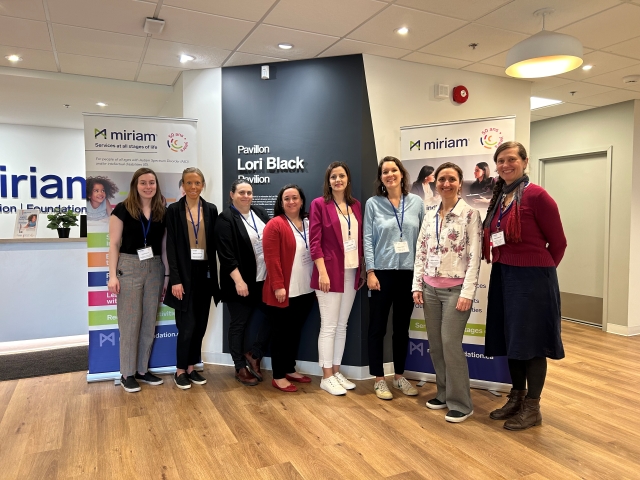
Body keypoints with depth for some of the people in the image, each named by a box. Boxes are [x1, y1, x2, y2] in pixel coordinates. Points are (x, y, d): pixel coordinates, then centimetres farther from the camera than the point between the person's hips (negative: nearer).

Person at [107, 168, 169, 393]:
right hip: (129, 268, -4)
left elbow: (164, 247, 10)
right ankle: (127, 374, 14)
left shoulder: (162, 212, 8)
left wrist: (167, 275, 8)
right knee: (130, 323, 1)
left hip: (155, 269, 4)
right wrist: (113, 275, -10)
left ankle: (142, 370, 23)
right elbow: (114, 244, -4)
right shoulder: (122, 209, -2)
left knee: (149, 322, 10)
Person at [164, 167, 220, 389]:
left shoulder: (211, 209, 6)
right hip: (184, 274, -3)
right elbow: (171, 247, -6)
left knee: (200, 325, 9)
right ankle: (180, 371, 14)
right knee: (187, 325, -3)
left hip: (205, 273, 3)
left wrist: (215, 275, 1)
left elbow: (214, 244, 6)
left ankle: (191, 368, 23)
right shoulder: (174, 210, -2)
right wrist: (175, 279, -13)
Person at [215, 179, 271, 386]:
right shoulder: (226, 219, -10)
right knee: (239, 324, 7)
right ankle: (241, 368, 20)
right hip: (240, 282, -6)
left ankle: (254, 354, 24)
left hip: (264, 279, 6)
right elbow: (226, 254, -16)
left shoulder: (260, 212, 8)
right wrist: (238, 280, -21)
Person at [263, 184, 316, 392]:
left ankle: (290, 369, 30)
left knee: (295, 331, 16)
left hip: (305, 290, 6)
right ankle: (278, 376, 15)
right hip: (284, 291, -6)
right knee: (281, 333, 4)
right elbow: (271, 259, -15)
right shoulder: (275, 225, -9)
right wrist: (278, 286, -19)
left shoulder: (309, 224, 10)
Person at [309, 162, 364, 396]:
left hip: (351, 272, 6)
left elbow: (360, 239, 12)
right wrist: (322, 272, -17)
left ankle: (336, 371, 24)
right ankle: (326, 377, 11)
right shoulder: (319, 204, -5)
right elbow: (314, 242, -10)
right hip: (330, 272, -6)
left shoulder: (355, 205, 10)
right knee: (329, 326, 0)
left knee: (342, 325, 12)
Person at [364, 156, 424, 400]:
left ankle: (400, 376, 28)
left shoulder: (416, 202, 5)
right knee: (378, 327, 5)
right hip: (382, 272, -2)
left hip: (409, 273, 3)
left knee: (402, 327, 13)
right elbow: (367, 239, -4)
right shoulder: (373, 204, -1)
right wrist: (370, 272, -10)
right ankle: (379, 379, 19)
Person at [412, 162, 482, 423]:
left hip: (455, 289, -5)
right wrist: (417, 285, 5)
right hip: (431, 288, 6)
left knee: (450, 344, -7)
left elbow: (475, 256, -10)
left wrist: (467, 293, -16)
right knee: (435, 344, 10)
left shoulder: (470, 214, -5)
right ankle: (444, 394, 26)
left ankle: (460, 403, 8)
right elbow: (420, 253, 12)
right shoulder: (430, 217, 11)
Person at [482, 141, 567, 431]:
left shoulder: (537, 196, -13)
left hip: (532, 277, -7)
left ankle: (532, 407, 20)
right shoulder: (499, 197, 9)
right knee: (511, 338, 15)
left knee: (531, 341, 5)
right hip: (503, 276, 7)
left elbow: (558, 242, -7)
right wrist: (503, 267, 5)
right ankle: (516, 398, 32)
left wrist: (541, 270, 4)